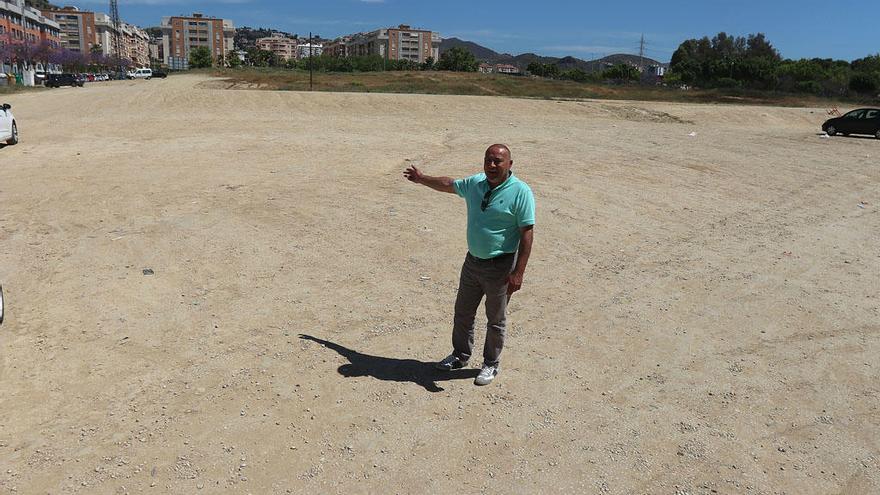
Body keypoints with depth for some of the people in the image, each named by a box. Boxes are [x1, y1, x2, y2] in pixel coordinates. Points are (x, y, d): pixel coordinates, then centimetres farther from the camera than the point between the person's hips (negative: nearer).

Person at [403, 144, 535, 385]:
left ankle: (491, 364, 29)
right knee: (462, 312, 18)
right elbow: (449, 184, 23)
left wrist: (518, 272, -21)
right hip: (473, 261, 6)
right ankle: (460, 356, 38)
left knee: (496, 320, 9)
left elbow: (527, 233, -18)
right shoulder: (475, 183, 2)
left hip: (501, 266, -6)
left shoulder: (520, 192, -16)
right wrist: (422, 179, 32)